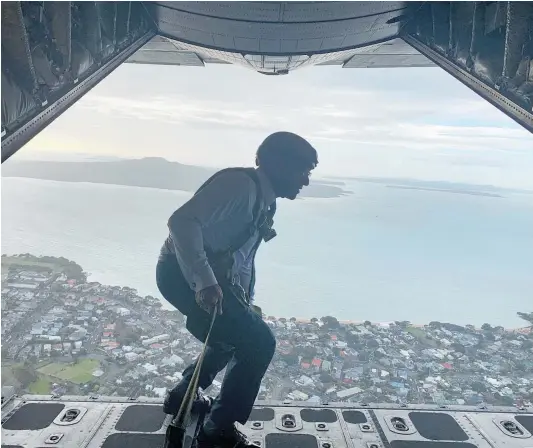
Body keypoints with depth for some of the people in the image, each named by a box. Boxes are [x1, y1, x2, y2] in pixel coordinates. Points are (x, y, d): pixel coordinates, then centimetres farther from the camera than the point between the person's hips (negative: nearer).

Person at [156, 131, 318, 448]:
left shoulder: (265, 202, 13)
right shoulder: (240, 184, -18)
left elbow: (244, 255, 21)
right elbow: (182, 221, -28)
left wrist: (247, 303, 18)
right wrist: (205, 280, -33)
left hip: (211, 280, 10)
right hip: (185, 274, -10)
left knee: (237, 336, 24)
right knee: (259, 342, -8)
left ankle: (183, 396, 41)